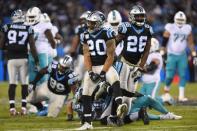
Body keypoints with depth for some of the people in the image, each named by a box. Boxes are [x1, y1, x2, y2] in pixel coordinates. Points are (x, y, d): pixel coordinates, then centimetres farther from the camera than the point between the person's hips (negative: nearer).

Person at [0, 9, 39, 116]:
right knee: (24, 83, 7)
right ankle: (23, 107, 4)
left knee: (12, 83, 3)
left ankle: (12, 107, -4)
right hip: (23, 59, 0)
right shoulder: (28, 29, -1)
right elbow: (32, 46, -3)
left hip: (11, 59, 0)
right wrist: (36, 60, 3)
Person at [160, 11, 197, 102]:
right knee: (169, 75, -5)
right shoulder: (170, 28, -8)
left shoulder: (187, 29, 1)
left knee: (183, 75, -5)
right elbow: (164, 42, -5)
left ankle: (181, 96, -3)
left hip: (182, 55, 3)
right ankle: (166, 90, 22)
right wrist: (162, 54, -8)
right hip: (172, 55, -3)